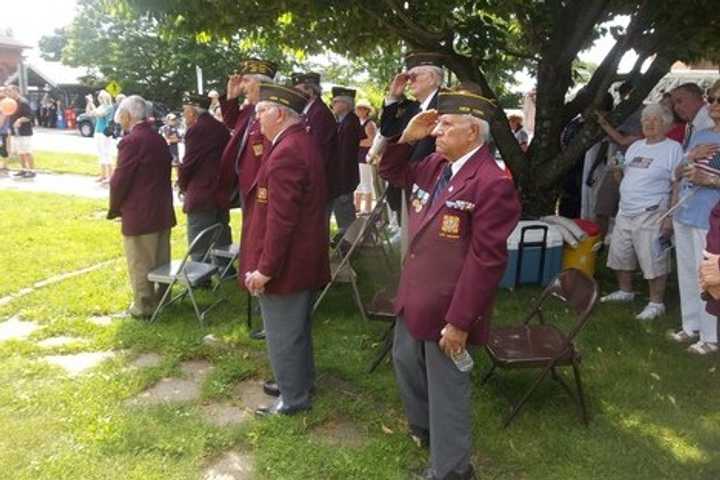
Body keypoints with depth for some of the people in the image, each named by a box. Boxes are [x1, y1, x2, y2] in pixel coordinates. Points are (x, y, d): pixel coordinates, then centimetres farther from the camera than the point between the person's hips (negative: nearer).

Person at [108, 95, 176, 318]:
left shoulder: (131, 141, -17)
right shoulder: (159, 139, 7)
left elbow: (120, 179, -17)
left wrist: (114, 208, -1)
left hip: (139, 214, -8)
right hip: (162, 211, 8)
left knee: (140, 263, 4)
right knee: (161, 260, 17)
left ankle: (143, 306, 12)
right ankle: (162, 299, 29)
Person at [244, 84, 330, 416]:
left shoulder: (286, 153, -24)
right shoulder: (303, 143, 8)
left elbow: (280, 220, -27)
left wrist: (265, 268, -21)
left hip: (285, 263, -10)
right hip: (304, 259, 10)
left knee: (283, 333, 6)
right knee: (297, 327, 24)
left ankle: (293, 398, 22)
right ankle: (301, 380, 41)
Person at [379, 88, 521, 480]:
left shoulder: (493, 183, -22)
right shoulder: (433, 165, 3)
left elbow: (486, 261, -23)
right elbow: (390, 172, 20)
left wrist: (460, 321, -21)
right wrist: (407, 137, 1)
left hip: (448, 308, -9)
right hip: (414, 297, 9)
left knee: (447, 389, 8)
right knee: (406, 363, 27)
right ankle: (422, 427, 54)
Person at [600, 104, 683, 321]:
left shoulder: (673, 148, -7)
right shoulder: (636, 146, 15)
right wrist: (617, 169, 6)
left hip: (650, 216, -7)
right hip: (625, 213, 8)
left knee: (653, 261, -4)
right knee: (620, 256, 15)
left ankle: (656, 303, 10)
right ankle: (625, 291, 33)